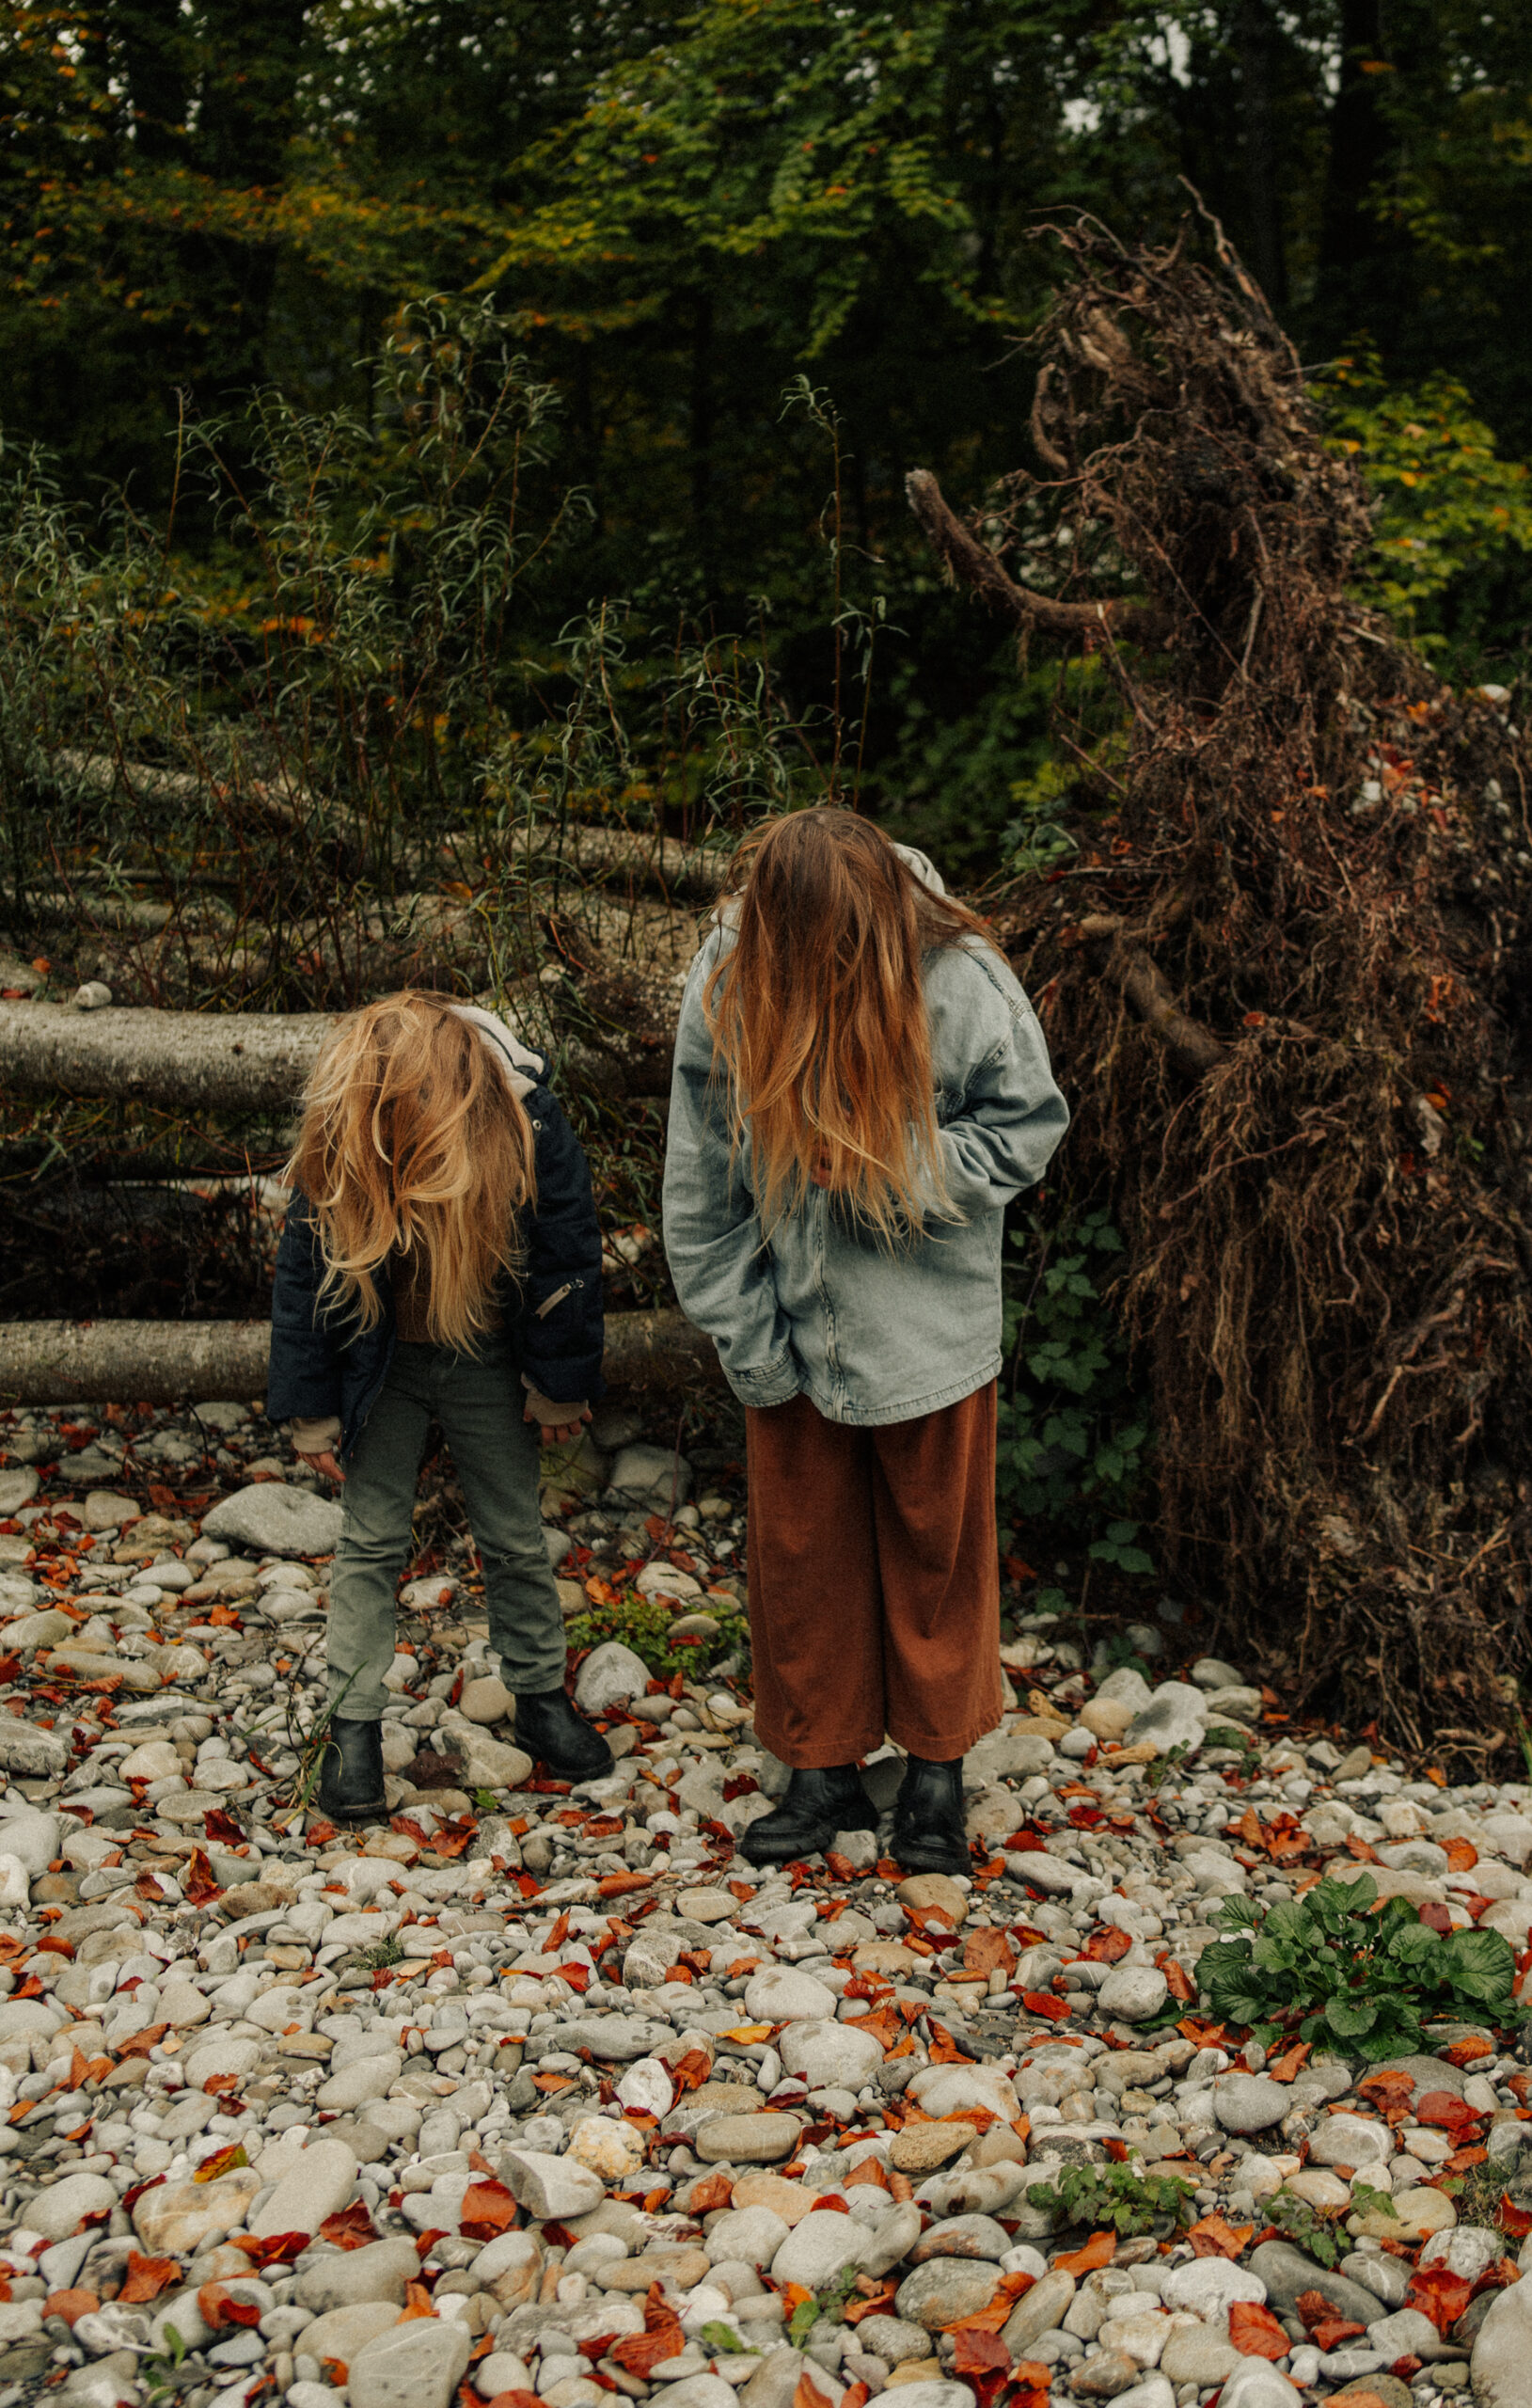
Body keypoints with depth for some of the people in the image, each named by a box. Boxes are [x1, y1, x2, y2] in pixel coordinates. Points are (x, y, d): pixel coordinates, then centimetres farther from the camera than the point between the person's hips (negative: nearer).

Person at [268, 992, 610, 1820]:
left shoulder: (529, 1128, -25)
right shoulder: (335, 1142, -23)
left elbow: (568, 1257, -10)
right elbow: (305, 1273, -9)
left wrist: (559, 1386, -2)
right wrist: (313, 1411, -6)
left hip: (487, 1361, 0)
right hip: (380, 1365, 0)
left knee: (516, 1538, 10)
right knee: (370, 1540, 3)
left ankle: (540, 1698, 29)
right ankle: (355, 1725, 15)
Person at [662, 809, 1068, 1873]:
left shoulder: (962, 984, -20)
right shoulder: (725, 986, -15)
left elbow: (1027, 1126, -7)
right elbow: (700, 1186, -7)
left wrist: (893, 1169, -23)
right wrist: (744, 1338, -5)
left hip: (929, 1325, -1)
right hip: (794, 1326, 2)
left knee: (935, 1543, 13)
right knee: (800, 1547, 12)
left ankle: (938, 1763, 31)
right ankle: (823, 1767, 29)